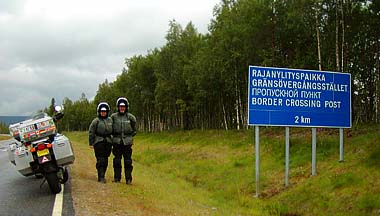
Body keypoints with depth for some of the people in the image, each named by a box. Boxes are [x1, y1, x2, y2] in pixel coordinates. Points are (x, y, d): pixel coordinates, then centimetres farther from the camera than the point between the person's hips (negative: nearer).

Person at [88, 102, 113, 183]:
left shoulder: (110, 120, 13)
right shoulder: (96, 121, -1)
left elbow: (113, 131, 21)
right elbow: (91, 132, -1)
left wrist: (113, 141, 17)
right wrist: (91, 143, -3)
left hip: (108, 142, 5)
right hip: (99, 142, -5)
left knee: (105, 160, 8)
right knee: (100, 160, -10)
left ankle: (101, 176, 20)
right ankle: (101, 177, -8)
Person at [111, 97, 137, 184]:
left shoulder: (130, 117, 3)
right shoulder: (113, 117, 3)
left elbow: (134, 130, 12)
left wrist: (129, 137, 4)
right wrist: (114, 135, 7)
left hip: (127, 142, 0)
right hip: (117, 142, 1)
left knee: (128, 161, 0)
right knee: (117, 160, 4)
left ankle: (128, 179, 5)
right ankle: (117, 178, 13)